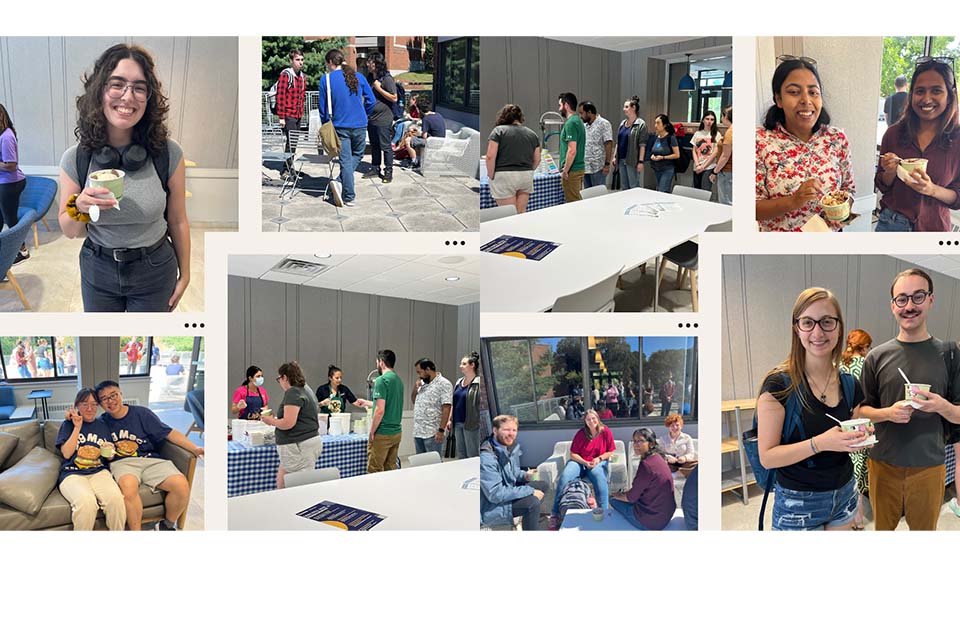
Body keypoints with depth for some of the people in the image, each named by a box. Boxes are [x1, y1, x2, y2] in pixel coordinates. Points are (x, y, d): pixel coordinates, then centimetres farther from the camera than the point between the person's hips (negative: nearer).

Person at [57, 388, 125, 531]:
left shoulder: (102, 425, 20)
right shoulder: (68, 424, 12)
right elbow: (66, 453, -1)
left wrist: (109, 453, 0)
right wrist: (77, 427, -2)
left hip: (99, 471, 2)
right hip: (73, 473, -2)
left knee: (115, 498, -33)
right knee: (86, 502, -38)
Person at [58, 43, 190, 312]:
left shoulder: (169, 154, -15)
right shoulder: (75, 159, -11)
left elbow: (177, 222, -3)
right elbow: (70, 232, 0)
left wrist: (184, 274, 4)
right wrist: (79, 208, -22)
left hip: (154, 272, -1)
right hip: (97, 270, 2)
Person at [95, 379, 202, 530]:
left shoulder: (141, 413, 8)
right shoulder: (102, 422, 13)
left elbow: (169, 433, 4)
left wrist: (195, 449, -8)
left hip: (150, 459, 1)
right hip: (122, 462, -1)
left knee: (182, 485, -25)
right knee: (128, 487, -39)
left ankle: (167, 525, 2)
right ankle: (135, 533, -22)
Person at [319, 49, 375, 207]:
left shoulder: (326, 79, -4)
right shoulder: (358, 76, 3)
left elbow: (323, 106, 0)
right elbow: (371, 101, 3)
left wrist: (325, 126, 14)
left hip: (340, 126, -1)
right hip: (360, 125, 2)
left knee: (346, 161, 4)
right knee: (357, 155, 18)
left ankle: (349, 197, 1)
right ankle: (341, 182, 0)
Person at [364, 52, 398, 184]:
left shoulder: (387, 79, -12)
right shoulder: (370, 78, 12)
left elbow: (394, 98, -15)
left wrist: (379, 88, -17)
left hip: (383, 119, -8)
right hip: (371, 117, 8)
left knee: (385, 146, -2)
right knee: (374, 145, 14)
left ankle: (388, 172, 4)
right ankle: (375, 169, 23)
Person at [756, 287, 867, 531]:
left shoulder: (849, 384, 2)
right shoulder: (779, 384, -17)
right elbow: (767, 456, -18)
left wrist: (860, 439, -8)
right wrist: (819, 443, -30)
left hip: (844, 493, 6)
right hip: (798, 502, -5)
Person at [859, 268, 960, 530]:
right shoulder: (877, 356, -1)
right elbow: (862, 409, 4)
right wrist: (888, 413, -16)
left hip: (929, 466, 0)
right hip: (884, 465, 0)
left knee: (924, 530, 15)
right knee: (882, 528, 15)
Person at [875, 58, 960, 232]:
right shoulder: (894, 133, -4)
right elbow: (881, 186, 4)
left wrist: (932, 189, -22)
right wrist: (890, 172, -16)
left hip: (935, 228, 0)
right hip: (891, 224, 1)